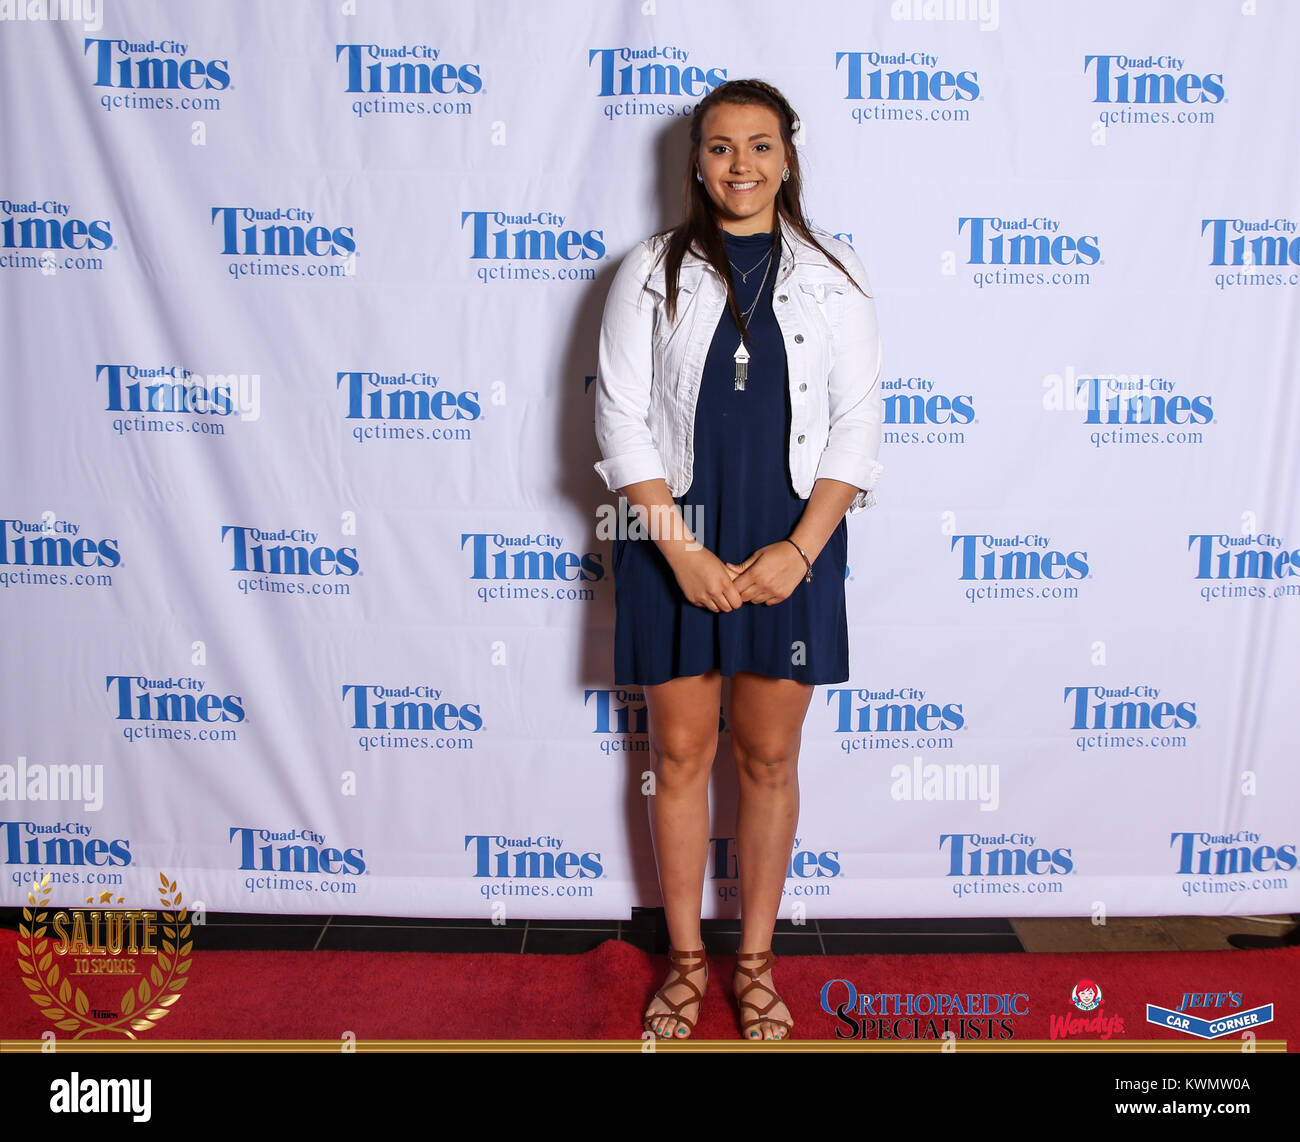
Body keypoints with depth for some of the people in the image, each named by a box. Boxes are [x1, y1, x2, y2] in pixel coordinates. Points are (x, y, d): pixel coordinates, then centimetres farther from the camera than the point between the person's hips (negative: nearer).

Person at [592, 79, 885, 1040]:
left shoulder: (834, 276, 4)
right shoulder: (652, 272, 2)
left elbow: (858, 425, 0)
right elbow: (622, 419, -3)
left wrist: (799, 548, -11)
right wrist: (682, 551, -12)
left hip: (792, 547, 0)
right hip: (676, 545, 0)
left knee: (769, 757, 9)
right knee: (682, 753, 9)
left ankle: (756, 959, 27)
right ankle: (686, 956, 27)